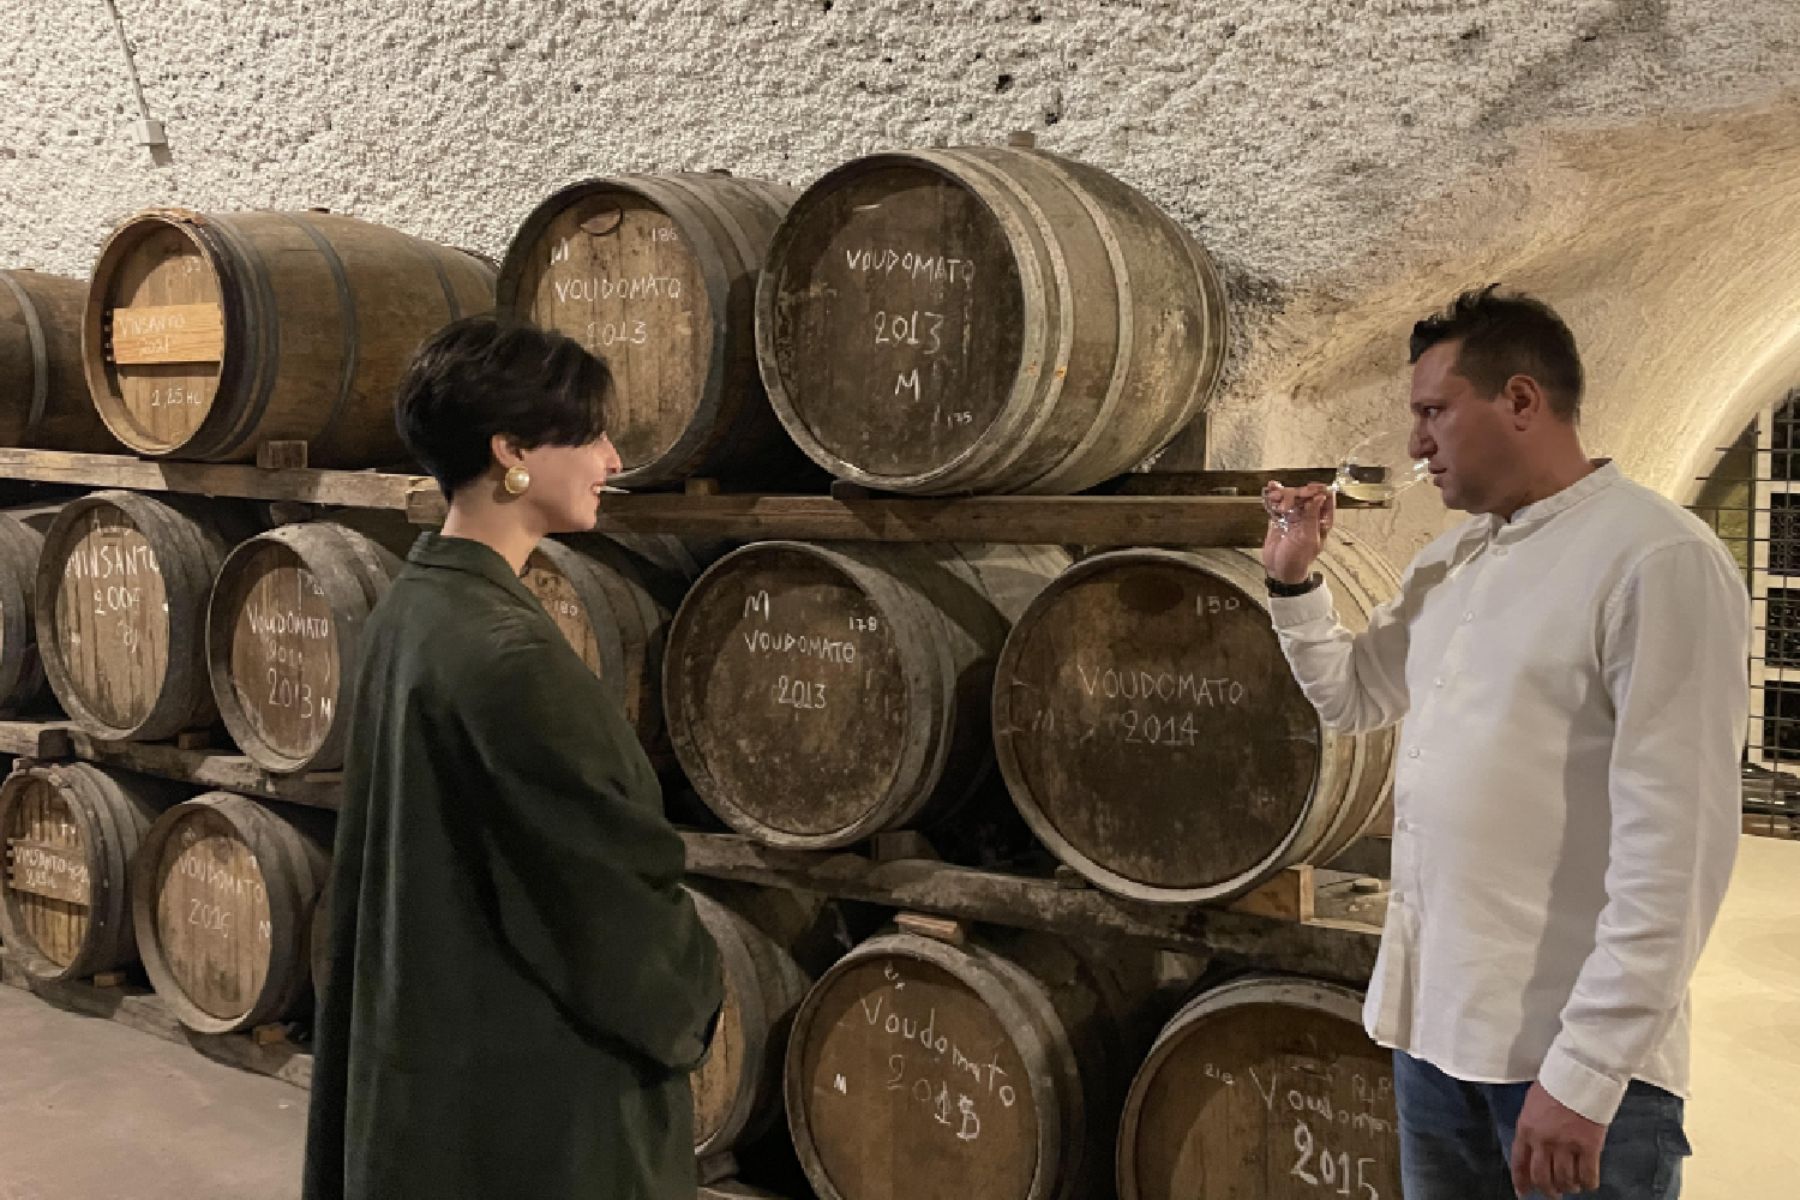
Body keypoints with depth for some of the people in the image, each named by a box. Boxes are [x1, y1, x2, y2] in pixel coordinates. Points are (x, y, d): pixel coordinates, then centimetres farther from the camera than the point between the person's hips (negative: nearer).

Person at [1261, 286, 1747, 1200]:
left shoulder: (1658, 560, -15)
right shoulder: (1448, 561, 10)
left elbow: (1674, 844, -19)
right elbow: (1351, 697, 24)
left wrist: (1585, 1073, -21)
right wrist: (1293, 580, 7)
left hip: (1568, 1053, -7)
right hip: (1432, 1022, 8)